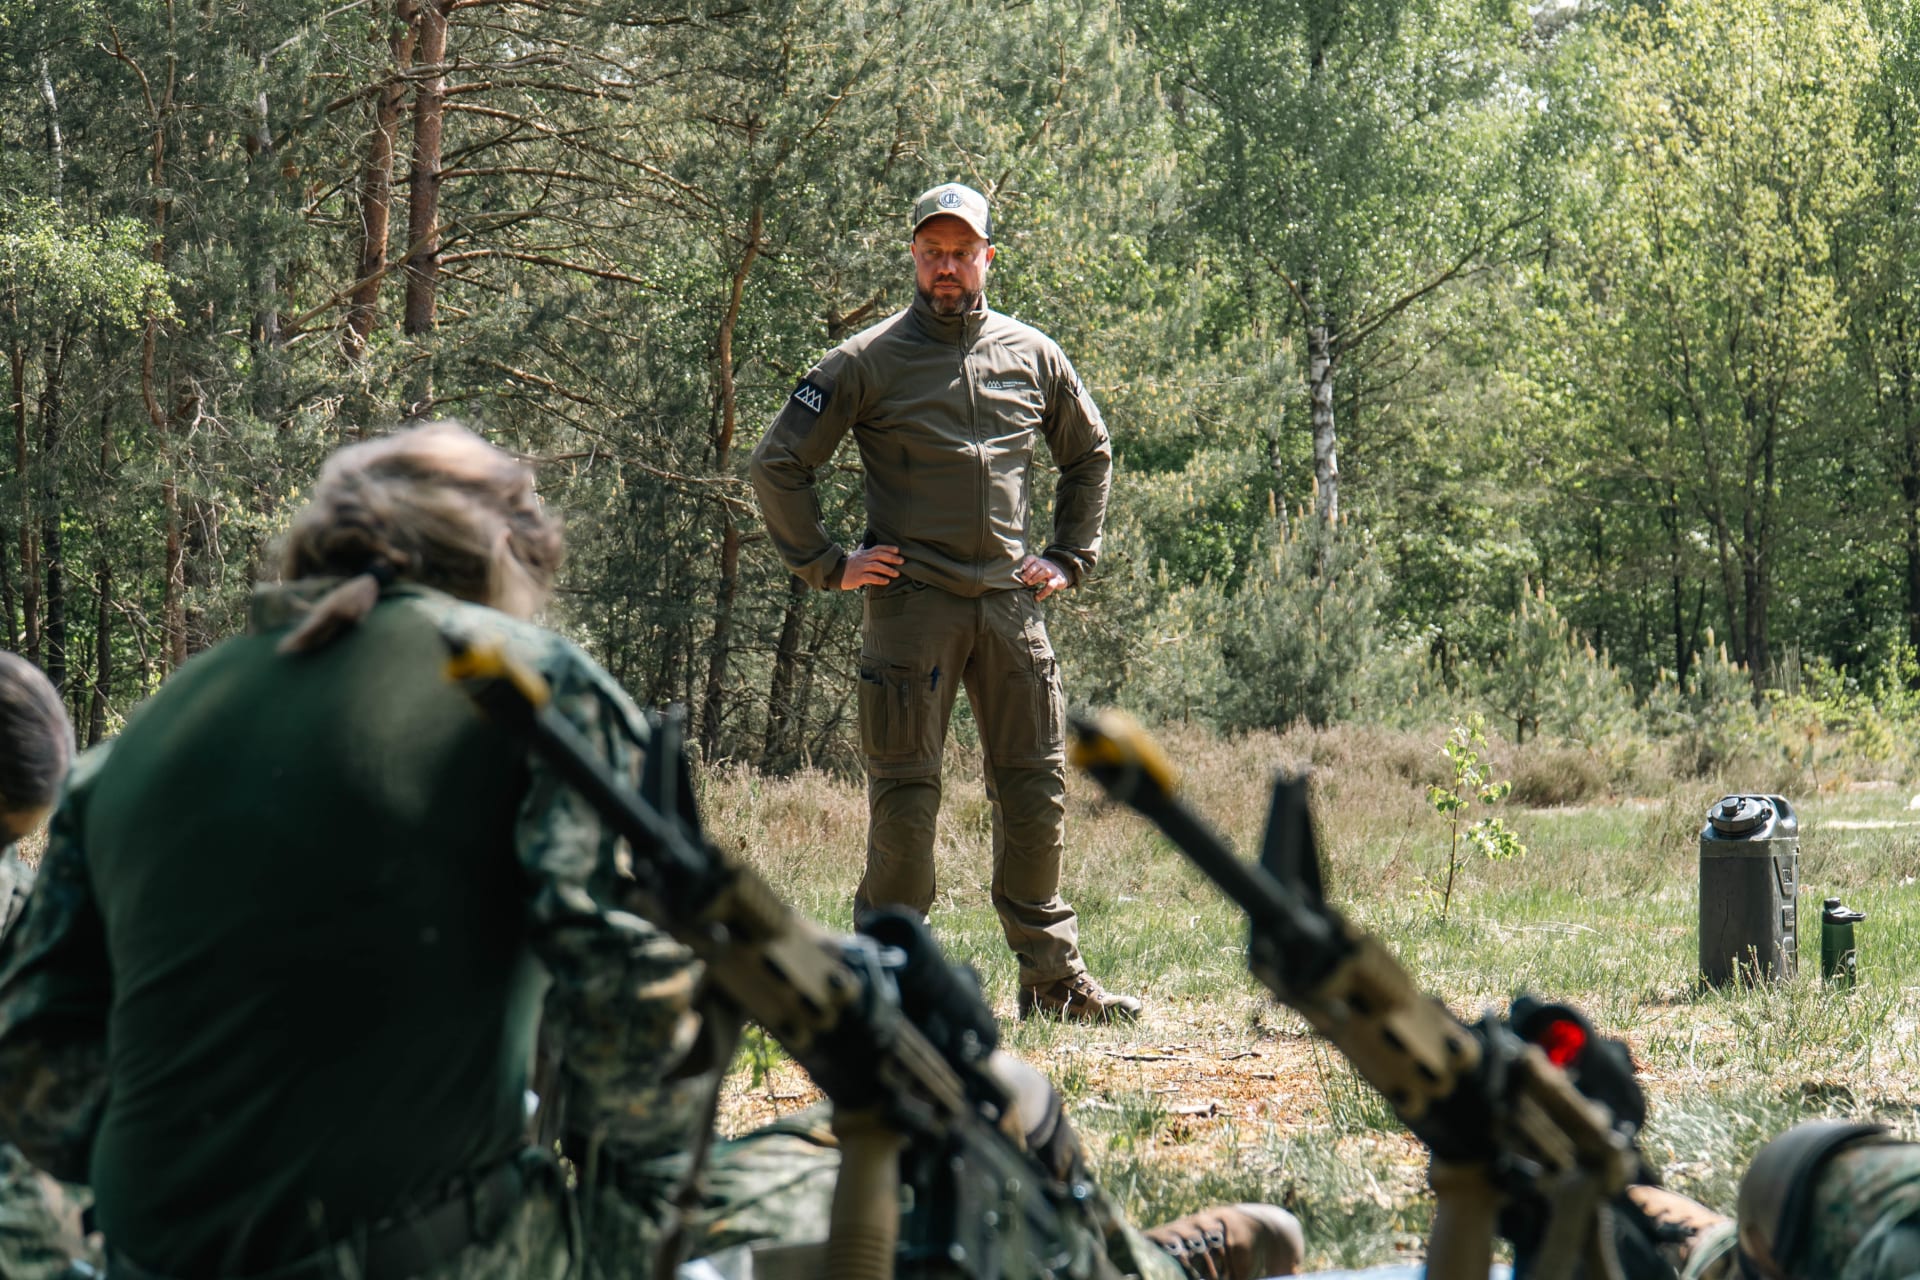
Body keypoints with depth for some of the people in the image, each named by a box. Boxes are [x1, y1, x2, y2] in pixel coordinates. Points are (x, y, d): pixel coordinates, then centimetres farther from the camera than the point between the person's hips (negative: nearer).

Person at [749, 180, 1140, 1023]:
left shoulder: (1033, 357, 10)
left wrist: (1069, 557, 16)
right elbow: (777, 462, 1)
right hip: (911, 600, -4)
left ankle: (1053, 977, 14)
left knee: (1037, 787, 5)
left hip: (1010, 602, 4)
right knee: (904, 791, -2)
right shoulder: (868, 362, -2)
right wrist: (826, 564, -2)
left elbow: (1090, 455, 25)